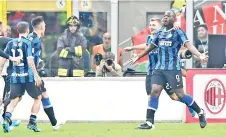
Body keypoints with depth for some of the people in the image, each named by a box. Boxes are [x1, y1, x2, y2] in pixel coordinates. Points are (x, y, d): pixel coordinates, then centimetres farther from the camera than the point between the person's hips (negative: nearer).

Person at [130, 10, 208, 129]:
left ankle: (200, 113, 18)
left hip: (173, 69, -5)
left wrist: (199, 55, -36)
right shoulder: (159, 33, 13)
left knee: (180, 94, -2)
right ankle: (149, 122, -7)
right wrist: (138, 57, 37)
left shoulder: (178, 32, -4)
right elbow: (150, 47, 27)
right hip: (159, 68, 5)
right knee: (154, 92, -7)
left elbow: (188, 45, -18)